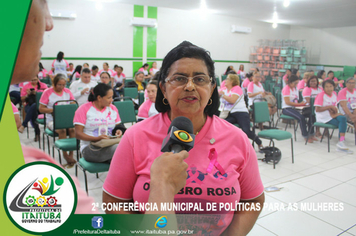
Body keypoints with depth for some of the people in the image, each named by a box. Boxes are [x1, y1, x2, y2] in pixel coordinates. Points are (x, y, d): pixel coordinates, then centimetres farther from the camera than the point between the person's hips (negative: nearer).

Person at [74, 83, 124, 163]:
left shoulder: (113, 109, 15)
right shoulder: (84, 109, 0)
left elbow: (118, 126, 20)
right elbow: (78, 134, -4)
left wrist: (118, 131, -5)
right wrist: (97, 138, -19)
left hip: (110, 146, 4)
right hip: (90, 148, -4)